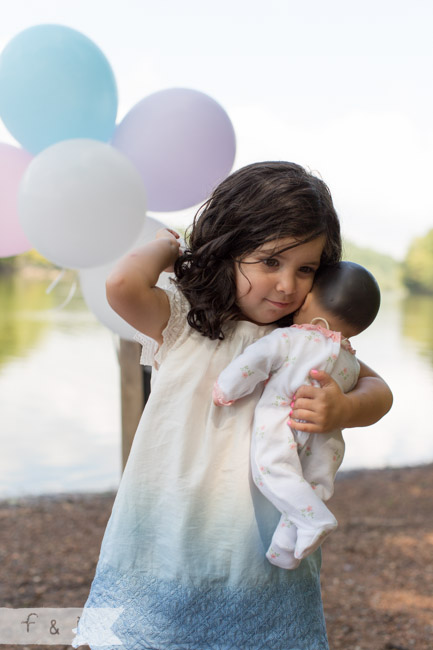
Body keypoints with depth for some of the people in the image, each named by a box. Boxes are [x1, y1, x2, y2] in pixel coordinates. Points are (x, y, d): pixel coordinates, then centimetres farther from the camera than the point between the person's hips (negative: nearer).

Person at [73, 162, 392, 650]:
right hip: (168, 550, -2)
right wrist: (166, 246, -7)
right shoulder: (180, 320, -8)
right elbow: (123, 285, -27)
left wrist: (343, 410, -13)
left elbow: (377, 388, 10)